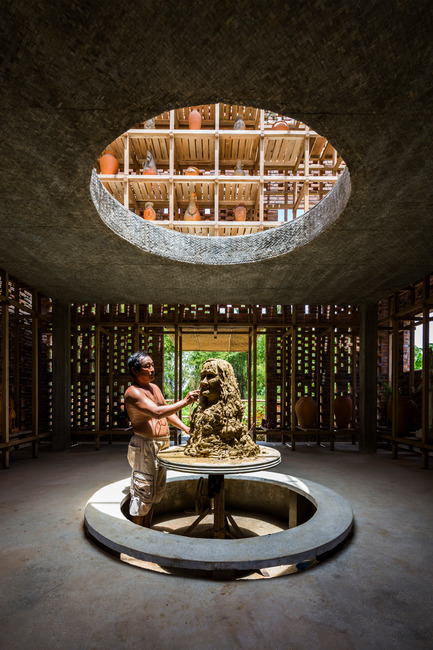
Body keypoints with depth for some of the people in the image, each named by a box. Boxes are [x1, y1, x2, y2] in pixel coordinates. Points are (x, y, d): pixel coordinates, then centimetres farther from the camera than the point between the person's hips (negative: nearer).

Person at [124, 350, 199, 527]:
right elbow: (157, 413, -30)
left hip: (162, 444, 9)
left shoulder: (155, 388, 12)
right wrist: (184, 401, -33)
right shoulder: (133, 392, -17)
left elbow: (168, 412, 19)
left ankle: (146, 529, 31)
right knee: (142, 491, 1)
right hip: (145, 445, -9)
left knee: (156, 491, 17)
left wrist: (186, 428, 9)